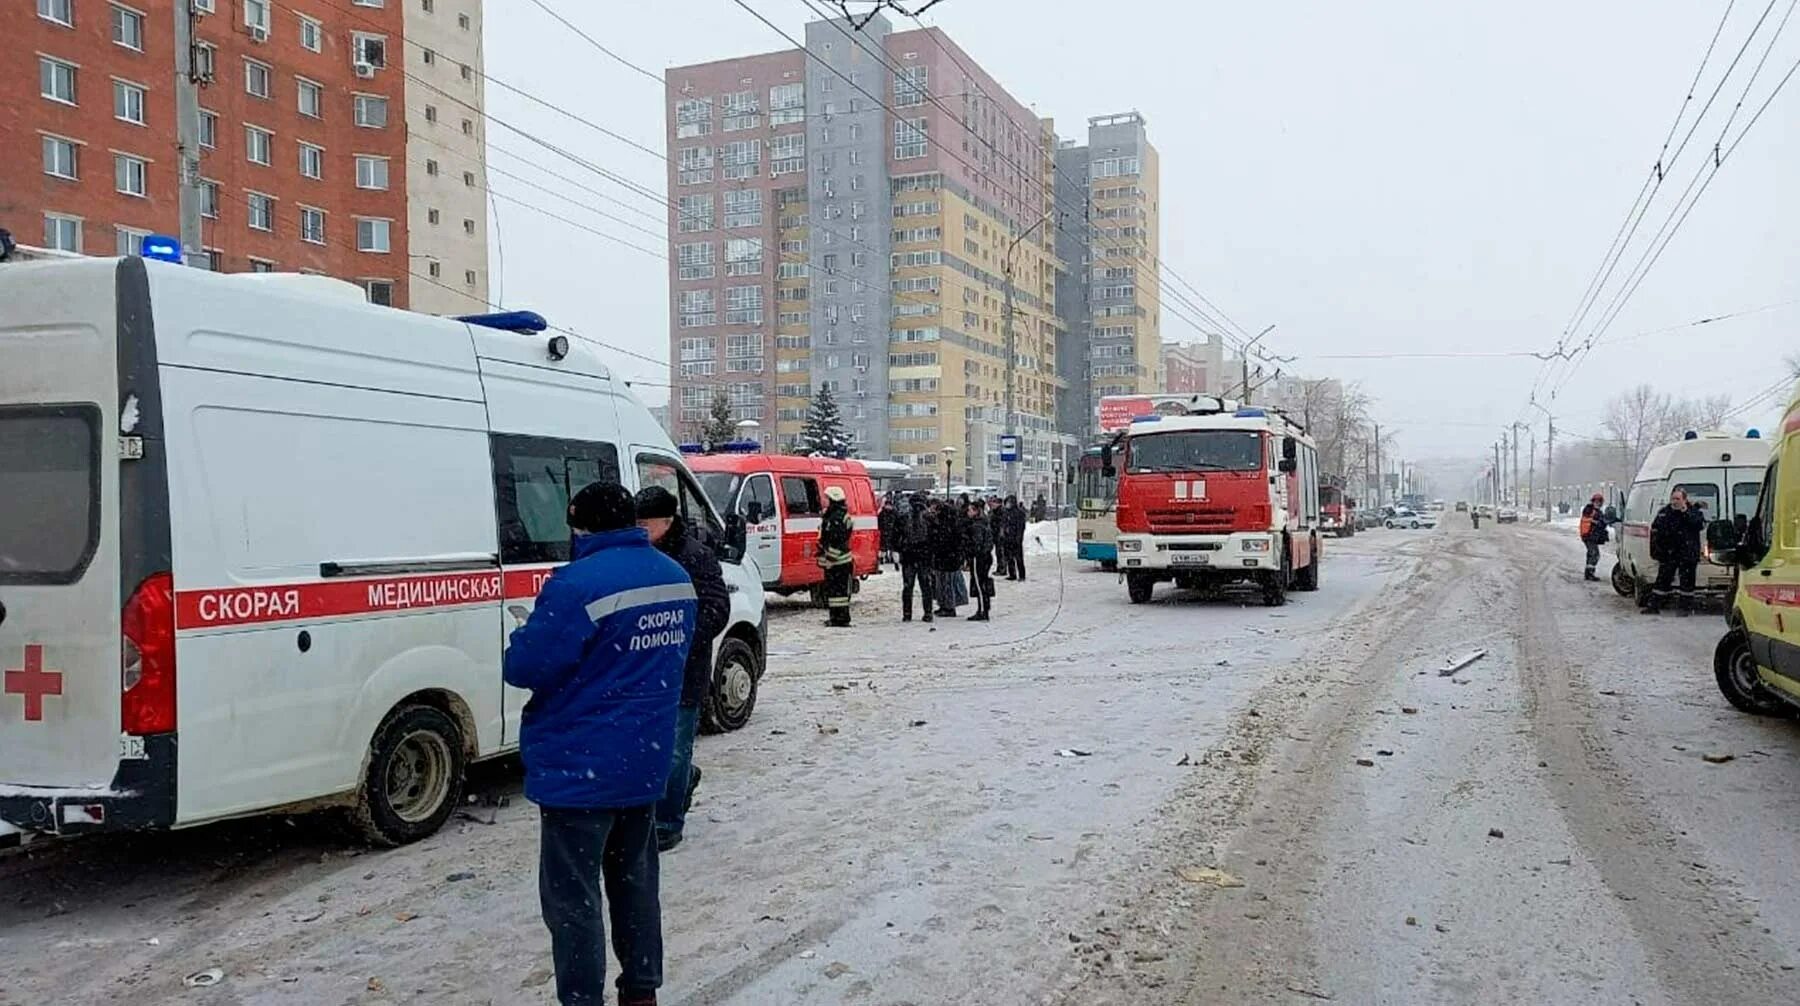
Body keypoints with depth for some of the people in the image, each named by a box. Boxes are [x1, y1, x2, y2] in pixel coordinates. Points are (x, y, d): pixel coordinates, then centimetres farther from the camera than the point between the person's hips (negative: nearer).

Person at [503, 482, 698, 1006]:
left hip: (580, 768, -8)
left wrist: (525, 637, 2)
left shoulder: (579, 584, -23)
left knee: (573, 900, 4)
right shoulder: (676, 578, 5)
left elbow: (524, 668, -18)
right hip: (646, 762, 8)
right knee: (635, 882, 21)